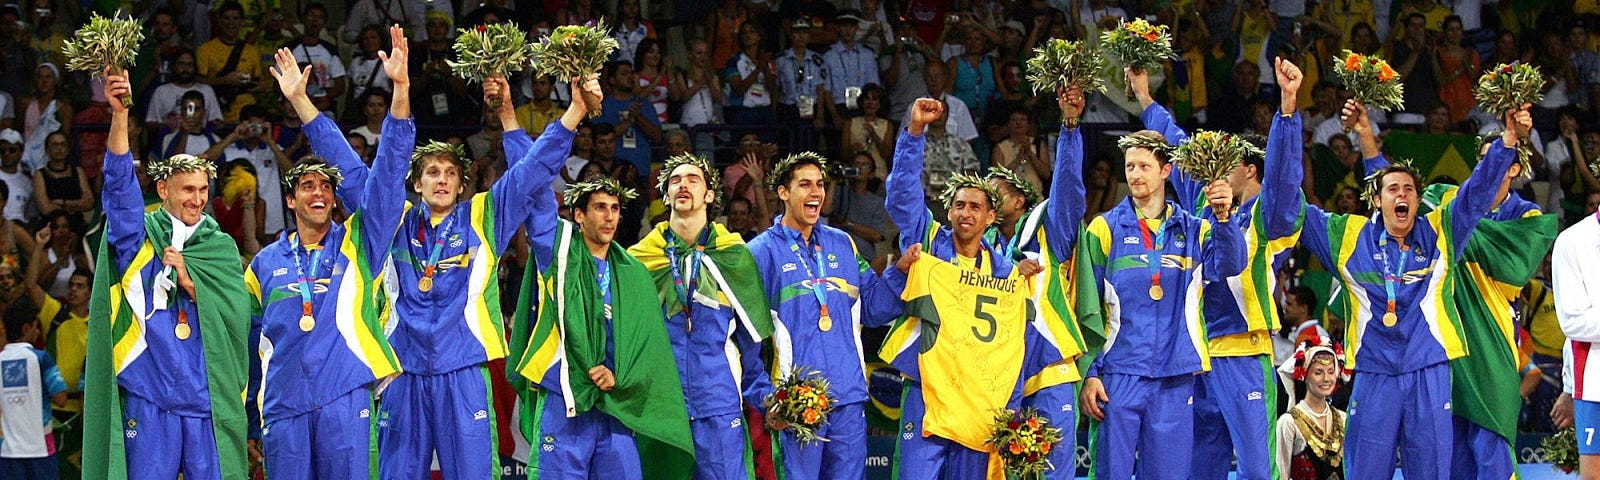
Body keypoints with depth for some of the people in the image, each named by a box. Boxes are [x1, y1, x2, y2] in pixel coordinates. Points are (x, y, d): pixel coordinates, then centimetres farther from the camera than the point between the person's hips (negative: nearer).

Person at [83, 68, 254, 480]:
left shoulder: (221, 246, 14)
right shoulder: (139, 237, 7)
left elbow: (236, 311, 2)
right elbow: (119, 183, -9)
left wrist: (189, 281, -11)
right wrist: (120, 114, -22)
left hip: (207, 394, 2)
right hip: (148, 390, -2)